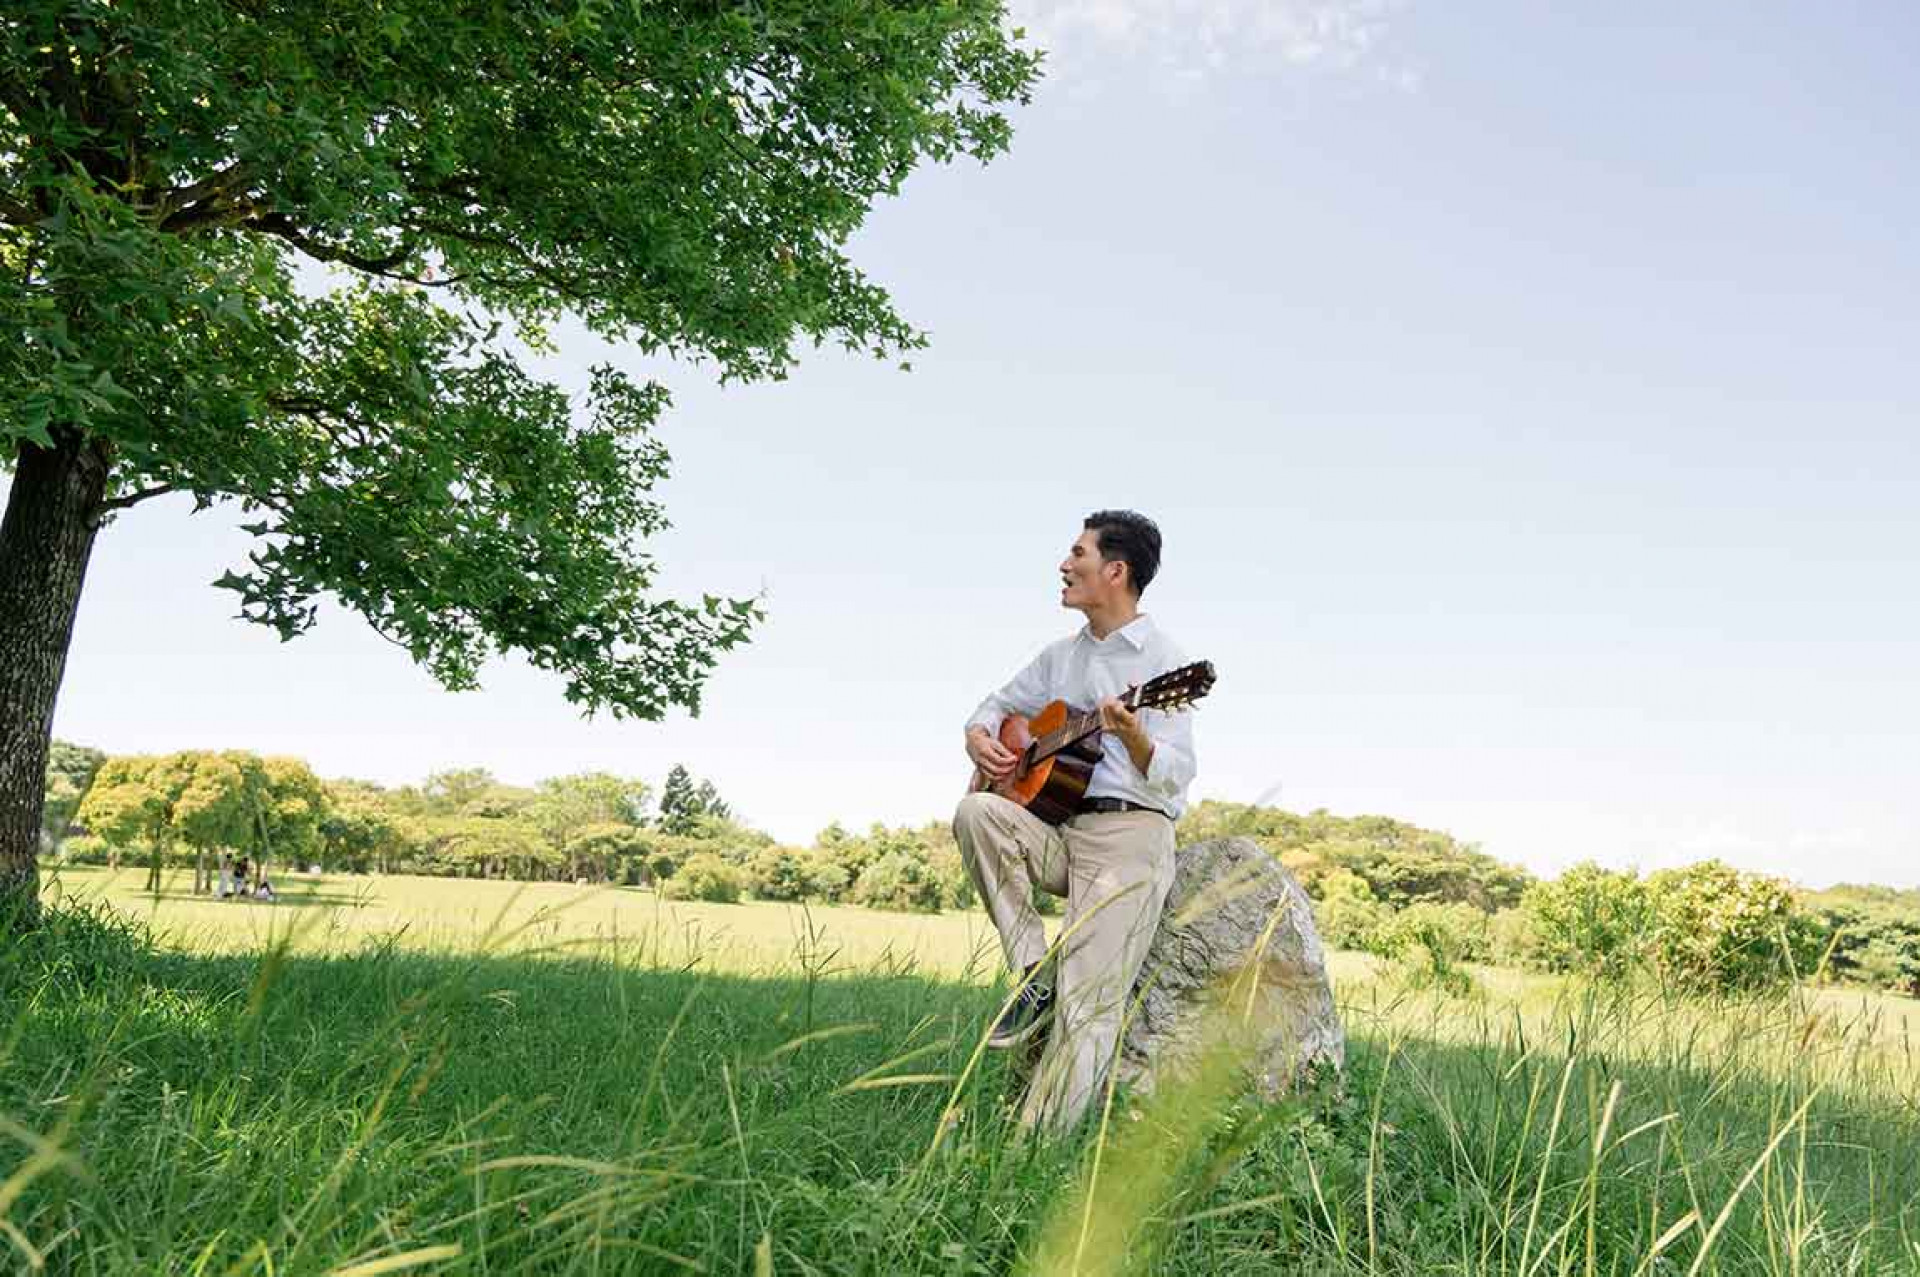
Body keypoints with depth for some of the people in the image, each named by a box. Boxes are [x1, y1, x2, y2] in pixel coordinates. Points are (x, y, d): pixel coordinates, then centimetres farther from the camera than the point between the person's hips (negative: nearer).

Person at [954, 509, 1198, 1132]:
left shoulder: (1162, 660, -3)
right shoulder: (1060, 655, 17)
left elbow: (1176, 777, -10)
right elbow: (998, 703, 30)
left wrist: (1134, 739, -31)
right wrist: (979, 736, 6)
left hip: (1129, 834, -6)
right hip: (1054, 831, 6)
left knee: (1088, 1006, -16)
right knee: (976, 811, -24)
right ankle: (1035, 974, -14)